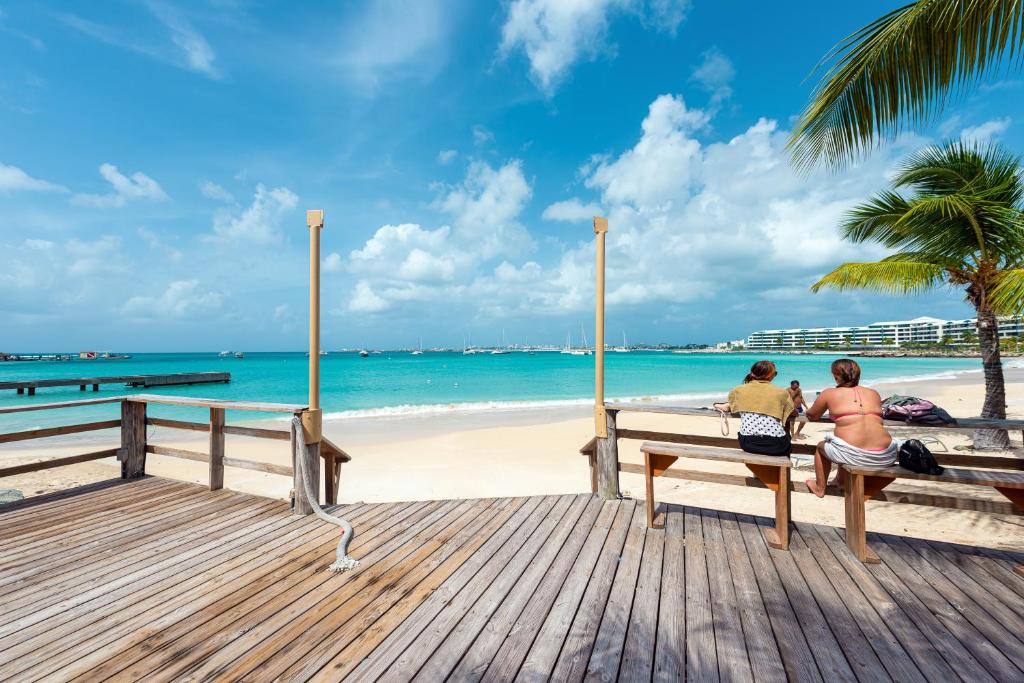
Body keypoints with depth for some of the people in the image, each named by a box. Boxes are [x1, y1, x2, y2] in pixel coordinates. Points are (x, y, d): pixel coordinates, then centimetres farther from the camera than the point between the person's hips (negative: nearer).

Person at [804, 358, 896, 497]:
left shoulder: (829, 393, 5)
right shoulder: (874, 393, 16)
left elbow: (811, 415, 18)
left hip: (850, 453, -4)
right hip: (884, 457, 4)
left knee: (821, 446, 27)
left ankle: (820, 487, 38)